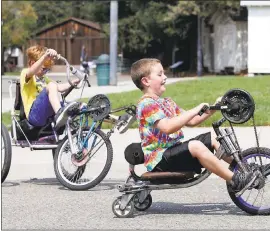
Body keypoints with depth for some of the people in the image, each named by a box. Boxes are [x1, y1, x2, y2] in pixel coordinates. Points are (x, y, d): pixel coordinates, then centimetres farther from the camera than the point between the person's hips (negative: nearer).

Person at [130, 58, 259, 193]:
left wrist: (211, 110, 6)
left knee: (213, 138, 9)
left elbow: (190, 122, 20)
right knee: (196, 146, -30)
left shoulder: (166, 103, 19)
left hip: (172, 150, 10)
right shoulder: (147, 105, -14)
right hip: (159, 159, -10)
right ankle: (235, 180, -27)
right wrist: (195, 110, -27)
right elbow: (167, 127, -29)